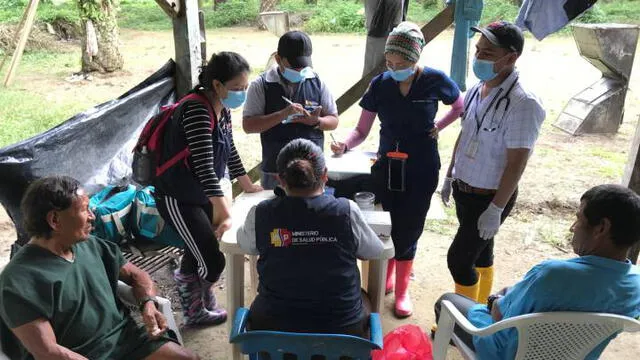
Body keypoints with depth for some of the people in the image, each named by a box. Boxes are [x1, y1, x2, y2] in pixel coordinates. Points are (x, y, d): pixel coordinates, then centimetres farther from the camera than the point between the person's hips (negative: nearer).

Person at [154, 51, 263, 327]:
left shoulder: (222, 110, 2)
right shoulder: (197, 110, -26)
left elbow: (229, 152, 16)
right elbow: (204, 167, -33)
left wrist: (248, 186, 20)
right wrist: (227, 216, -37)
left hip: (202, 195, 9)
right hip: (177, 198, -9)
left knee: (198, 255, 17)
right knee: (212, 261, -5)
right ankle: (195, 311, 19)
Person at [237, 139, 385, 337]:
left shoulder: (260, 214, -15)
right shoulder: (347, 211, -17)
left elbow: (245, 244, 7)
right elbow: (375, 251, 1)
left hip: (273, 328, 1)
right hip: (342, 327, 0)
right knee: (363, 299, 34)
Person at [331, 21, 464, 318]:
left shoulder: (435, 81, -12)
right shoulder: (380, 84, -8)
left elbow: (460, 107, 9)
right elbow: (362, 130, -5)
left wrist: (437, 127, -5)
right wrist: (345, 145, -25)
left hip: (421, 170, -2)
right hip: (387, 167, 2)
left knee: (408, 230, 7)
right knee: (385, 227, 9)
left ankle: (402, 290, 25)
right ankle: (386, 278, 33)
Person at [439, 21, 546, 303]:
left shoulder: (522, 104, -24)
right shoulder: (476, 90, 1)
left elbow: (516, 163, -23)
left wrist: (496, 209, -21)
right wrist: (450, 177, 17)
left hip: (489, 196, -7)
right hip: (464, 189, 7)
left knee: (459, 259, -1)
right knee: (480, 252, 21)